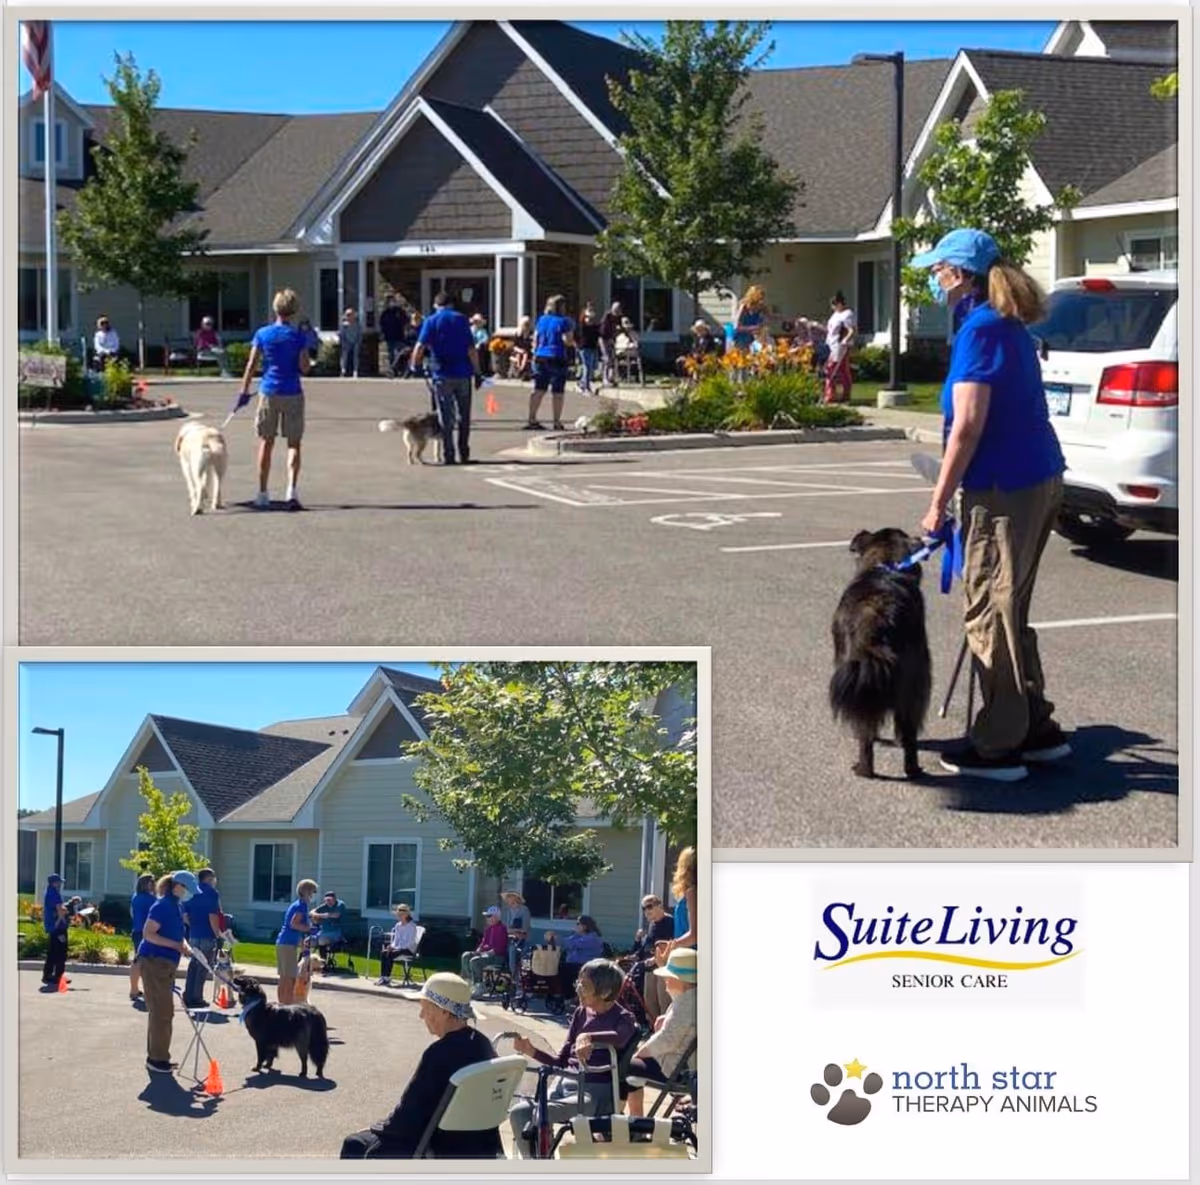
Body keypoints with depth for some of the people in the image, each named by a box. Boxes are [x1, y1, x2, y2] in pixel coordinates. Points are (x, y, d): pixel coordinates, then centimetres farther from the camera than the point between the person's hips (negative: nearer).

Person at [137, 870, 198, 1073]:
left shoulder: (177, 906, 12)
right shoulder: (163, 906, -15)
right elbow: (148, 934, -21)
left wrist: (186, 947, 2)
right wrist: (176, 945, -23)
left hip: (166, 964, 10)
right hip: (154, 962, -10)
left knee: (163, 1011, 14)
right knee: (161, 1012, -7)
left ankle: (156, 1056, 23)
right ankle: (157, 1058, -1)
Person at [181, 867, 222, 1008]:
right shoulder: (211, 893, -11)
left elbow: (185, 915, 9)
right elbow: (213, 916, -17)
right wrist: (218, 934, -12)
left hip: (193, 935, 7)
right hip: (207, 936, -7)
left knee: (193, 966, 15)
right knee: (203, 967, 0)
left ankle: (188, 997, 17)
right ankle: (196, 998, 1)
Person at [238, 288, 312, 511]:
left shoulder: (263, 334, -1)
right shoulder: (298, 336, -5)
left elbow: (251, 365, -2)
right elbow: (304, 368, -8)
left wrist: (244, 392, 4)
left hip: (269, 393, 2)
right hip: (292, 394, -2)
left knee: (266, 443, 10)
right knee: (294, 443, 3)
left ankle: (263, 495, 14)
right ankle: (292, 490, -14)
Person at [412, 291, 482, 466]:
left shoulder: (431, 321, 0)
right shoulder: (461, 320, 4)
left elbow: (420, 347, -12)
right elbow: (471, 349, -1)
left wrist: (414, 366, -2)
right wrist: (477, 372, 2)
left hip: (442, 374, -2)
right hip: (463, 373, 2)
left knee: (446, 417, 3)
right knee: (464, 416, 13)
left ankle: (448, 455, 1)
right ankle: (464, 454, 16)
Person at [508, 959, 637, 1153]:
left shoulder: (623, 1019, -2)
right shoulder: (581, 1013, 17)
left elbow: (618, 1037, -28)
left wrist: (589, 1037, -48)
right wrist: (530, 1051, 1)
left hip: (597, 1092, -7)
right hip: (567, 1084, 7)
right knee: (518, 1112, -20)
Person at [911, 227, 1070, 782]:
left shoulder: (979, 329, -14)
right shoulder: (1008, 326, 15)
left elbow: (968, 424, -19)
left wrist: (939, 502, -14)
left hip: (1004, 490, -10)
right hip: (1039, 481, 10)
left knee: (989, 612, -3)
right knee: (1008, 609, 17)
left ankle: (997, 747, 2)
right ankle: (1036, 728, 23)